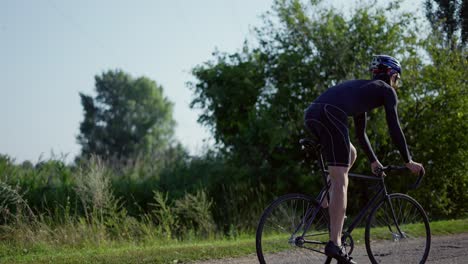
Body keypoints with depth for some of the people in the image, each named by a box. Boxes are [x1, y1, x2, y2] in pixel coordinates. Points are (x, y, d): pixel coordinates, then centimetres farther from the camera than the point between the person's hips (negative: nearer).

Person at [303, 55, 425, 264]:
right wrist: (408, 162, 18)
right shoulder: (386, 91, 18)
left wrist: (373, 161, 51)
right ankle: (334, 244, -16)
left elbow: (360, 133, 44)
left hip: (311, 114, 8)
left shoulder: (363, 89, 38)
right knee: (340, 181, -8)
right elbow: (394, 129, 11)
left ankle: (329, 204, 17)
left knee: (350, 154, 31)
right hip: (330, 115, -8)